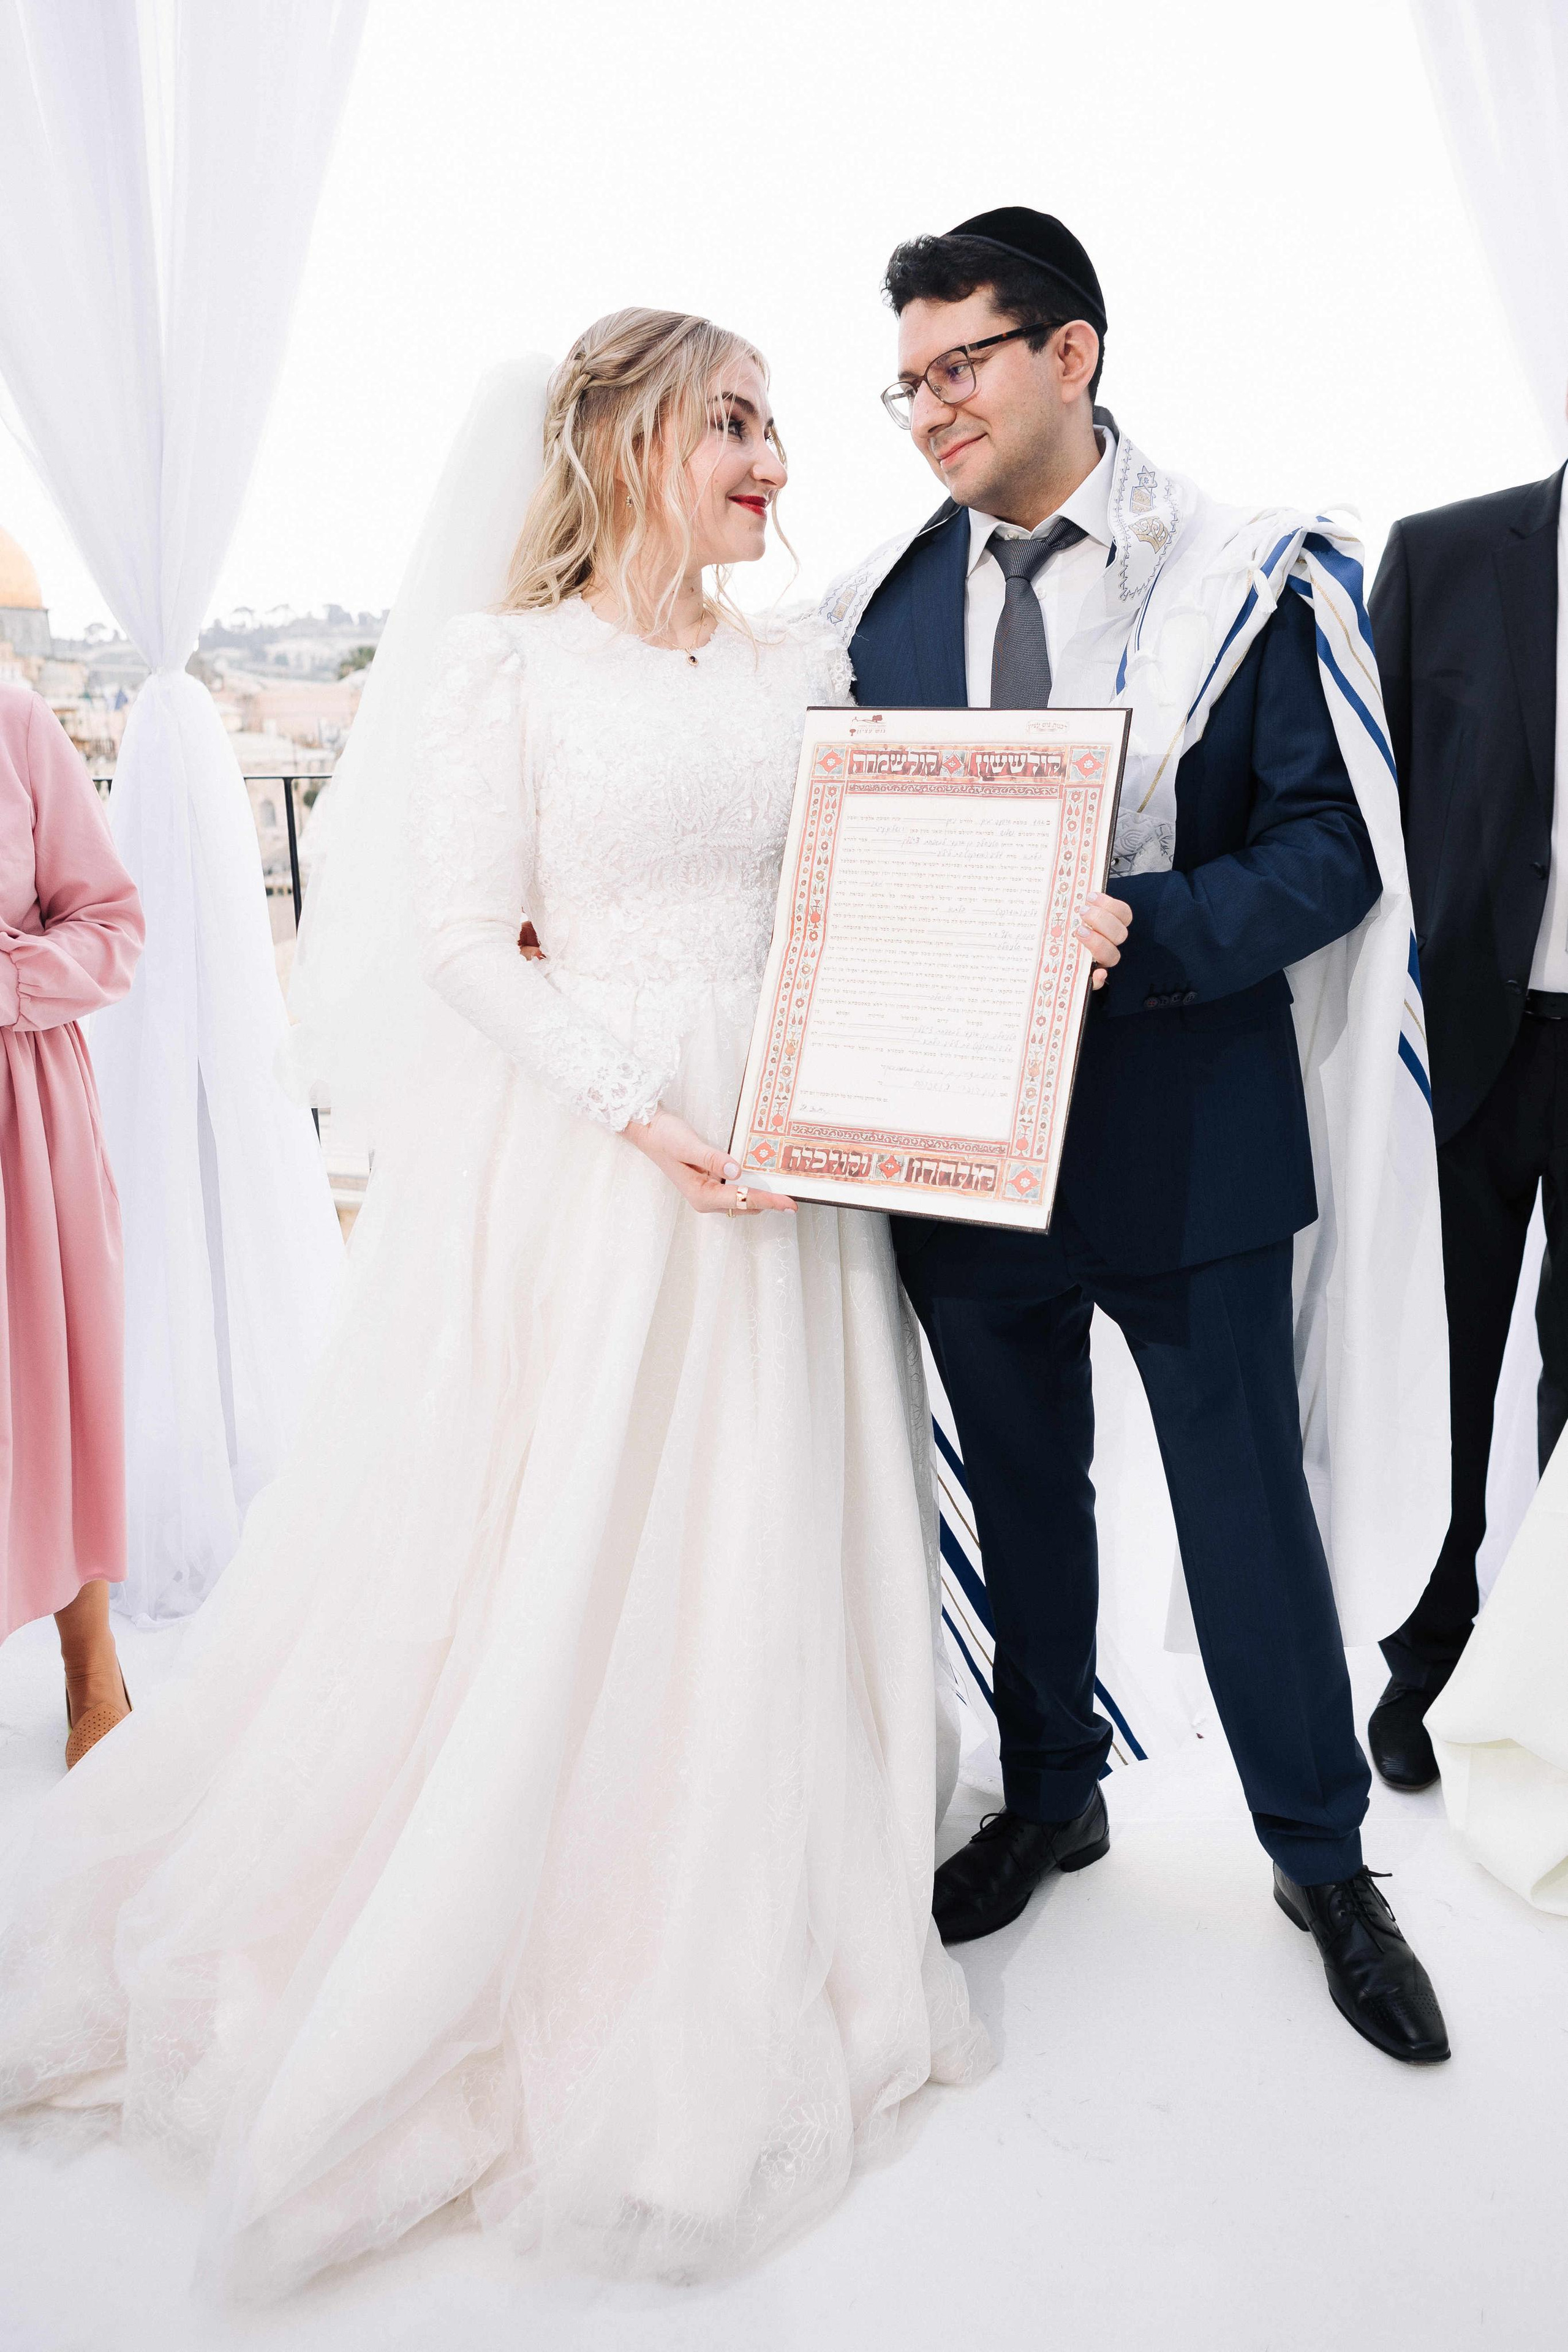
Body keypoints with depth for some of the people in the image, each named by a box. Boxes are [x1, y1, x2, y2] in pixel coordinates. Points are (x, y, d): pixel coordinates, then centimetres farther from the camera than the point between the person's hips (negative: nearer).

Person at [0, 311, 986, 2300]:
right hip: (562, 1153, -4)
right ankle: (441, 1963, 26)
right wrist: (637, 1107, -17)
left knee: (745, 1561, 10)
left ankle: (715, 1972, 31)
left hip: (779, 1157, 5)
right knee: (529, 1555, 3)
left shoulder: (805, 667, 12)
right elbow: (460, 931, -8)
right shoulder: (513, 662, -1)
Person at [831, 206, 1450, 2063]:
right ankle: (1050, 1795, 41)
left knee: (1247, 1499, 8)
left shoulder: (1243, 580, -6)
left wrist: (1144, 928, -26)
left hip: (1187, 1127, -3)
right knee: (1019, 1489, 18)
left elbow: (1332, 848, -9)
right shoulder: (878, 608, 5)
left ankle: (1323, 1859, 30)